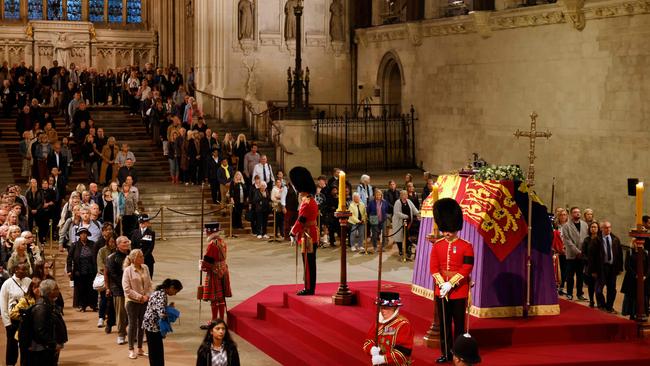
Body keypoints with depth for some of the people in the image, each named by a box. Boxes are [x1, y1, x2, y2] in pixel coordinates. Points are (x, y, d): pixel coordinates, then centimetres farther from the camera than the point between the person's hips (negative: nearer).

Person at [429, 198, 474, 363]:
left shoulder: (466, 247, -6)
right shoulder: (437, 246, 5)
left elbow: (466, 270, -12)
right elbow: (433, 267, 1)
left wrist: (451, 284, -18)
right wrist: (442, 284, -13)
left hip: (459, 292, -4)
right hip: (441, 291, 4)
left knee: (459, 324, 3)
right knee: (444, 324, 9)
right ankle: (446, 353, 18)